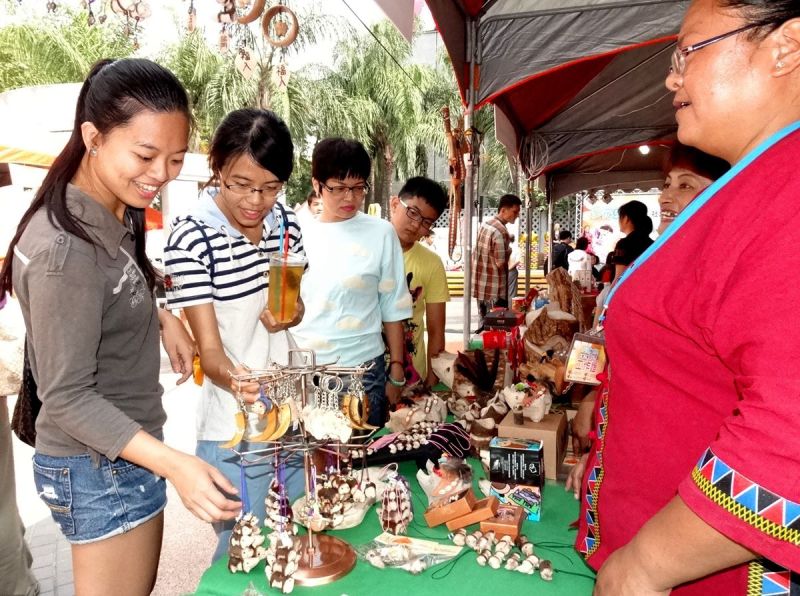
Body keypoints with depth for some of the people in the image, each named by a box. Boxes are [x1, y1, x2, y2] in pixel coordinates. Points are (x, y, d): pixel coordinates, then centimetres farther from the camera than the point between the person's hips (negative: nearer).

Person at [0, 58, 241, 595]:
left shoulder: (117, 212, 0)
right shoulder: (65, 249, -27)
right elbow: (68, 396, -24)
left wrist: (161, 316, 1)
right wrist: (174, 464, -34)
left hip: (130, 446, 9)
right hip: (102, 467, -9)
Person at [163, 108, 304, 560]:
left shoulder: (287, 223, -1)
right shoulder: (191, 239, -17)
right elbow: (209, 347, -16)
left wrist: (289, 314, -11)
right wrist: (235, 379, -37)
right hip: (234, 426, -5)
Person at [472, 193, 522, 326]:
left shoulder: (485, 224, 7)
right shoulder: (501, 232, -21)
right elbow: (501, 264, -19)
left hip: (480, 285, 9)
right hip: (494, 289, -9)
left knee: (484, 322, 18)